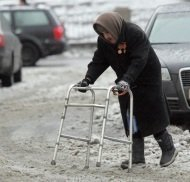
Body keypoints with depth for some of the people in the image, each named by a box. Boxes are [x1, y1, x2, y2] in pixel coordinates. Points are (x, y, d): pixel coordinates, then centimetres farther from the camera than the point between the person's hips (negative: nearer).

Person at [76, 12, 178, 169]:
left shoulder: (136, 34, -26)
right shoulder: (103, 41, -6)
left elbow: (138, 62, -33)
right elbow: (98, 62, -5)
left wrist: (126, 81, -44)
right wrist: (88, 79, -21)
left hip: (148, 81, -6)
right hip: (125, 83, 6)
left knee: (153, 117, -2)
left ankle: (169, 150, 14)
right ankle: (137, 157, 6)